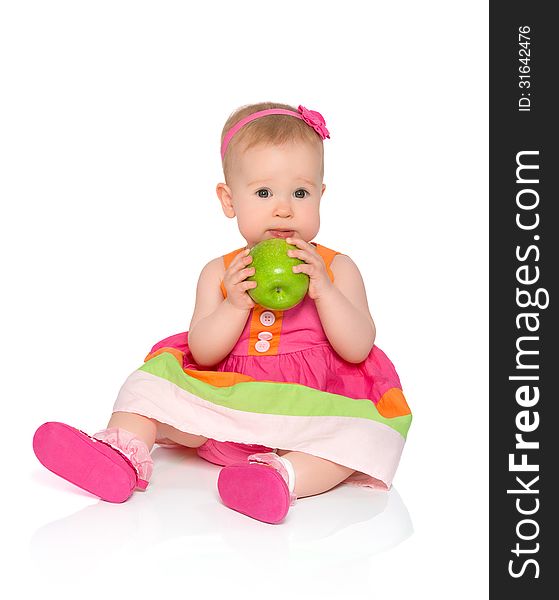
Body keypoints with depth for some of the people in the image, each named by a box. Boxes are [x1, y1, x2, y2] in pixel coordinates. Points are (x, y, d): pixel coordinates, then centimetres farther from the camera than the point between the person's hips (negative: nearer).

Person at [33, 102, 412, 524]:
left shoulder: (337, 268, 4)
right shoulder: (220, 273, 8)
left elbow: (359, 349, -7)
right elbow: (202, 353, -1)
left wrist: (323, 289, -19)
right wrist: (235, 304, -18)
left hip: (313, 407, -2)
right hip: (228, 408, 2)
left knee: (370, 434, -31)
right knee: (154, 381, -10)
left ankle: (288, 474, -49)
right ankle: (125, 449, -27)